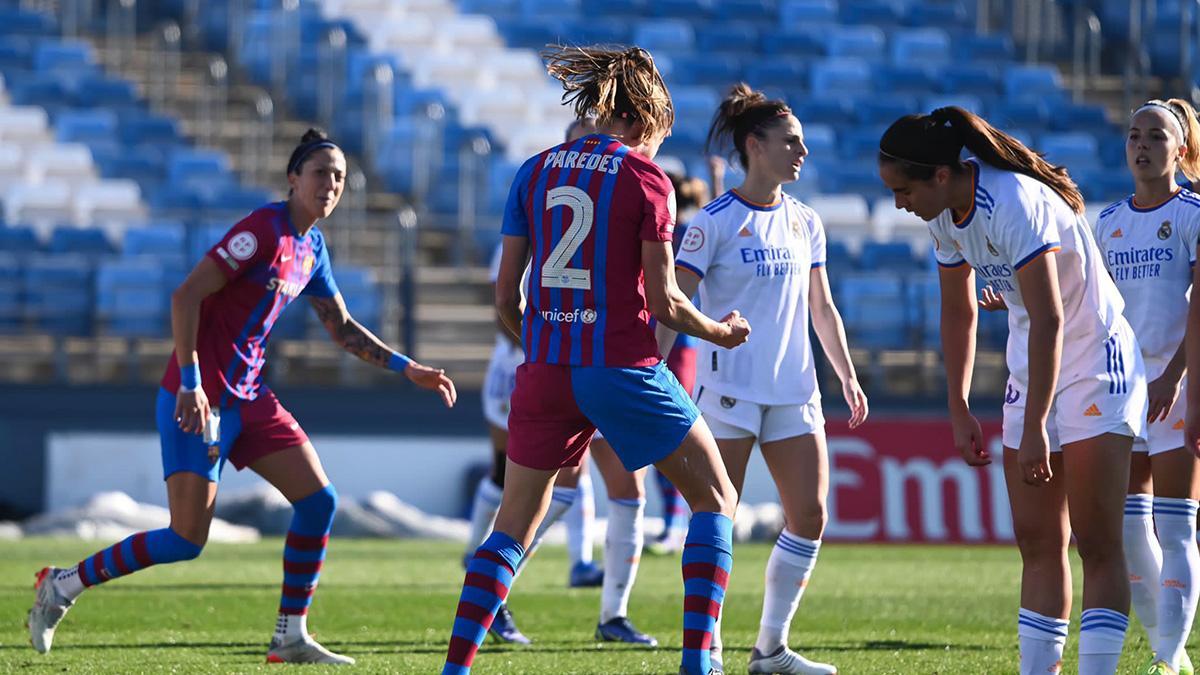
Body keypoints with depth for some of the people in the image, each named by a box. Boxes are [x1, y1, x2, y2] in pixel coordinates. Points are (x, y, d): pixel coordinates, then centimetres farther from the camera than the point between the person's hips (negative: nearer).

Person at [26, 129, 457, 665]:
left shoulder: (312, 248, 11)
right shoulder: (264, 229, -16)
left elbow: (343, 329, 24)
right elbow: (186, 295, -21)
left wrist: (407, 369, 17)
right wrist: (190, 383, -24)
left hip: (247, 397, 9)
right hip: (199, 397, -9)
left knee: (319, 501, -1)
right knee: (187, 540, -10)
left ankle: (290, 639, 7)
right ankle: (62, 586, 7)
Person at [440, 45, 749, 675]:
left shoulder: (535, 172, 9)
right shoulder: (644, 178, -4)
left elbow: (505, 296, 9)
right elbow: (664, 303, -5)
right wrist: (719, 332, 13)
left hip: (545, 367, 4)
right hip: (623, 363, -4)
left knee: (512, 529, 12)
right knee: (715, 499, 11)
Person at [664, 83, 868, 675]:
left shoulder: (805, 222, 11)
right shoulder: (714, 222, -7)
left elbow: (822, 309, 18)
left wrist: (848, 377, 11)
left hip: (793, 391, 6)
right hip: (729, 390, -6)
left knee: (810, 515, 1)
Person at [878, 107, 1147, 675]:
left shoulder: (1015, 206, -26)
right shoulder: (944, 216, 0)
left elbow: (1049, 320, -30)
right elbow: (959, 313, 14)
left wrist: (1034, 427, -30)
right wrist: (959, 410, 13)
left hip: (1096, 366, -8)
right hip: (1031, 370, 8)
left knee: (1096, 544, -10)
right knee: (1037, 544, 4)